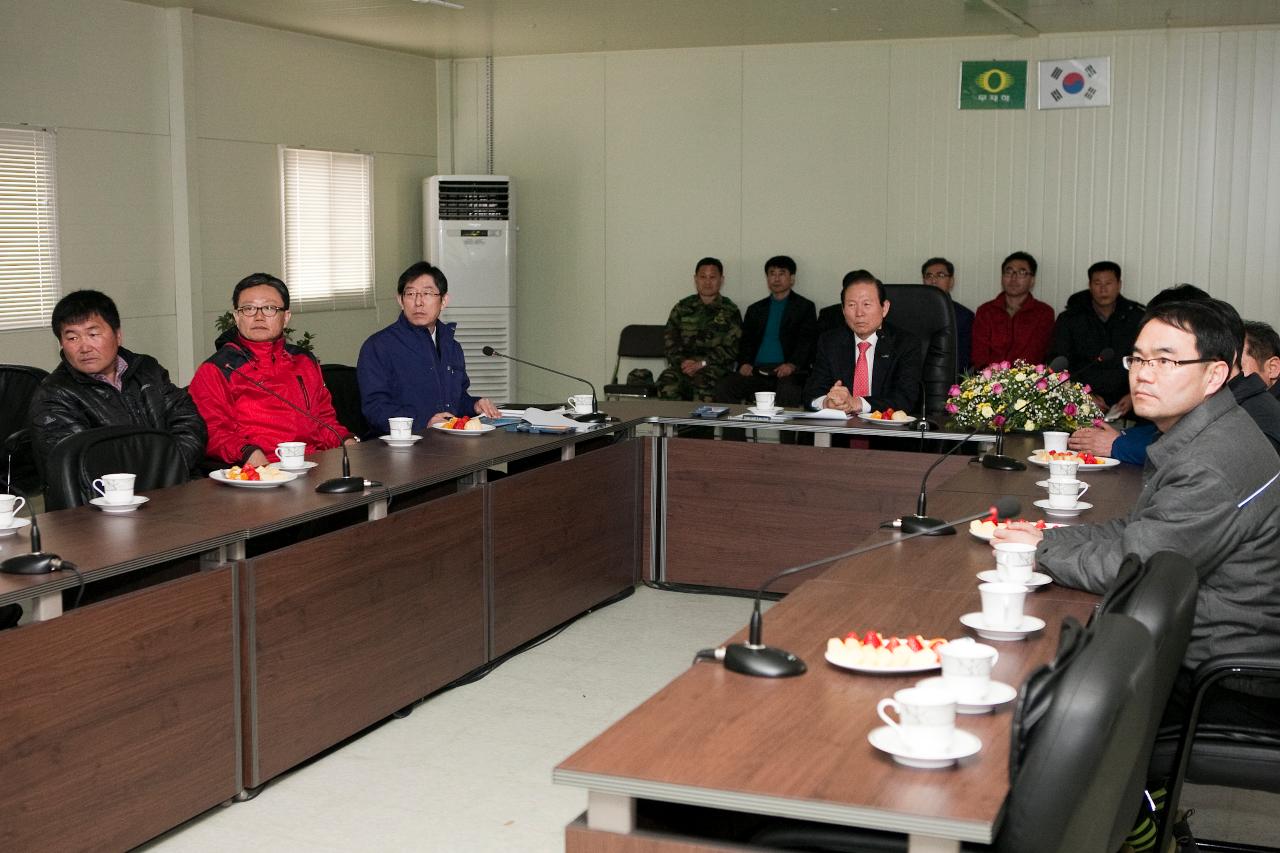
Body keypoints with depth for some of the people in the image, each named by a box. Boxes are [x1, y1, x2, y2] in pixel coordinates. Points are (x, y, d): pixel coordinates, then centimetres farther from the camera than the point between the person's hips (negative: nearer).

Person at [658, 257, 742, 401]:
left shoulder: (729, 311, 9)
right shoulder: (683, 307, 18)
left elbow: (731, 348, 1)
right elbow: (669, 339, 11)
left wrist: (702, 363, -11)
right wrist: (681, 361, -8)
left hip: (715, 365, -2)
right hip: (683, 364, 2)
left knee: (702, 382, -37)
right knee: (667, 381, -32)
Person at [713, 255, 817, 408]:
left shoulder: (805, 307, 13)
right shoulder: (755, 309, 25)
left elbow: (807, 341, 2)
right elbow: (746, 341, 19)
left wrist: (792, 365, -17)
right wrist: (744, 363, -4)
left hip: (786, 372, -3)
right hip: (756, 371, 3)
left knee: (788, 390, -38)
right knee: (723, 388, -23)